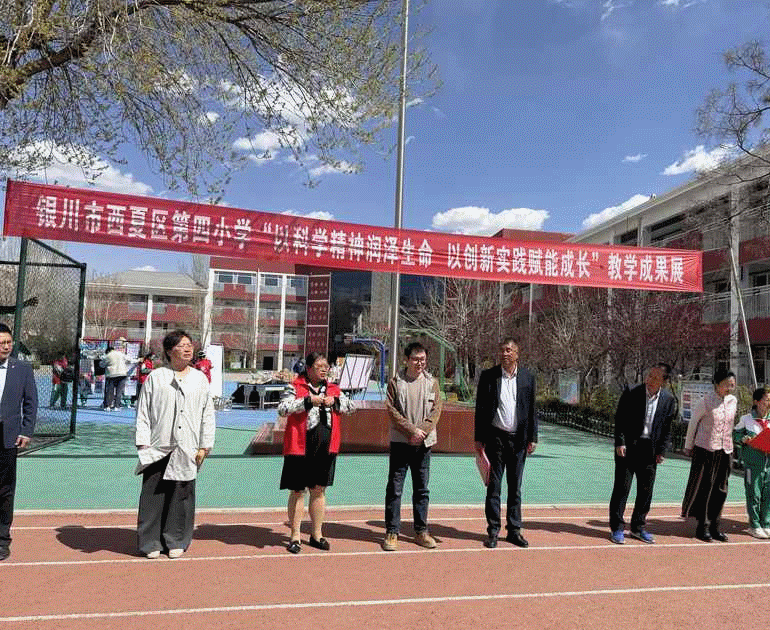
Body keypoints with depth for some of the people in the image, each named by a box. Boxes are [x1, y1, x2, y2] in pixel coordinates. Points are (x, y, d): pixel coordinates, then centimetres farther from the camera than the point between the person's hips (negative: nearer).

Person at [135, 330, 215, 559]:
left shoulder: (200, 379, 9)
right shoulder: (155, 377, 4)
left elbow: (207, 414, 10)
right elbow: (143, 412, 4)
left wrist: (205, 446, 5)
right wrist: (143, 443, -2)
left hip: (187, 450, 2)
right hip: (158, 448, -1)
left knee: (181, 495, 7)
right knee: (153, 495, 2)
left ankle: (176, 541, 22)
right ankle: (150, 542, 19)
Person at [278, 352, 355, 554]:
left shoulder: (333, 389, 13)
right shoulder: (295, 388, -3)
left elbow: (350, 407, 10)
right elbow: (282, 409, -16)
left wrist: (334, 401, -8)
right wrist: (308, 401, -21)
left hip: (326, 447, 5)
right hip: (300, 447, -4)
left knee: (319, 490, 13)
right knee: (298, 491, 5)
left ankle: (316, 534, 27)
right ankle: (294, 536, 19)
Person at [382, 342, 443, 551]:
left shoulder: (432, 382, 6)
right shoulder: (396, 382, -2)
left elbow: (436, 410, 3)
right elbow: (391, 410, -7)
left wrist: (422, 431, -11)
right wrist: (412, 430, -14)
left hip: (423, 443, 3)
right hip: (400, 442, -3)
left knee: (422, 489, 11)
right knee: (394, 488, 2)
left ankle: (421, 531, 24)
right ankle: (392, 532, 13)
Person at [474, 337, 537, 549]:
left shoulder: (528, 377, 5)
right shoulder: (488, 376, -1)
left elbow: (532, 409, 9)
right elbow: (480, 409, 0)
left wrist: (532, 438, 4)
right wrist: (479, 438, -3)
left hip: (518, 439, 2)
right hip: (495, 437, -2)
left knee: (515, 487, 11)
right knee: (493, 486, 4)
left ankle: (514, 530, 22)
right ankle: (493, 531, 15)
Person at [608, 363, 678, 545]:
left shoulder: (669, 399, 1)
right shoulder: (631, 394, -8)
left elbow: (667, 427, 8)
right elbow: (620, 419, -4)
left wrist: (661, 451, 4)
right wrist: (620, 443, -10)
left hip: (650, 450, 3)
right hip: (628, 447, -3)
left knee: (646, 490, 11)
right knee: (622, 487, 0)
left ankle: (638, 527, 26)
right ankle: (616, 528, 10)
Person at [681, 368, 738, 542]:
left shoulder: (733, 401, 5)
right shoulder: (705, 401, -10)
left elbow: (731, 424, 17)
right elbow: (693, 423, -1)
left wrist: (729, 445, 19)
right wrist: (688, 446, 5)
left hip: (725, 451, 5)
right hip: (705, 449, -5)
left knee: (720, 490, 8)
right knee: (703, 487, 1)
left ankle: (714, 527, 20)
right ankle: (702, 527, 11)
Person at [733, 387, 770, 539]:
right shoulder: (746, 419, -4)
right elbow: (735, 433, 4)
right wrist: (744, 439, -14)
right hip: (753, 463, -4)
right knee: (754, 495, 4)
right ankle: (754, 526, 15)